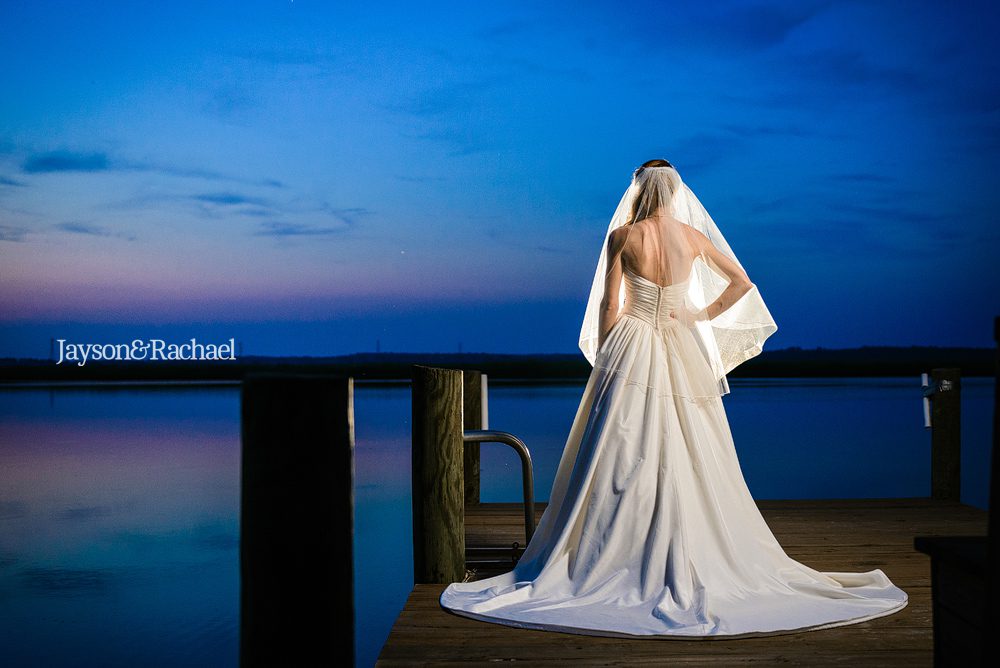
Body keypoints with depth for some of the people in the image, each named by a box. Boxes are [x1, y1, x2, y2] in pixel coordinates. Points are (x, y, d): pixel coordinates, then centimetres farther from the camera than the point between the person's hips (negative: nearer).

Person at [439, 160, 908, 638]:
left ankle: (601, 567, 0)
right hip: (683, 355, 3)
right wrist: (703, 315, 12)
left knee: (621, 463, -1)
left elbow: (608, 307, -4)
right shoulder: (693, 236, 3)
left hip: (631, 352, -2)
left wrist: (603, 361, 5)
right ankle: (699, 566, 9)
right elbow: (742, 283, 10)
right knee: (688, 464, 6)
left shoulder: (622, 237, -5)